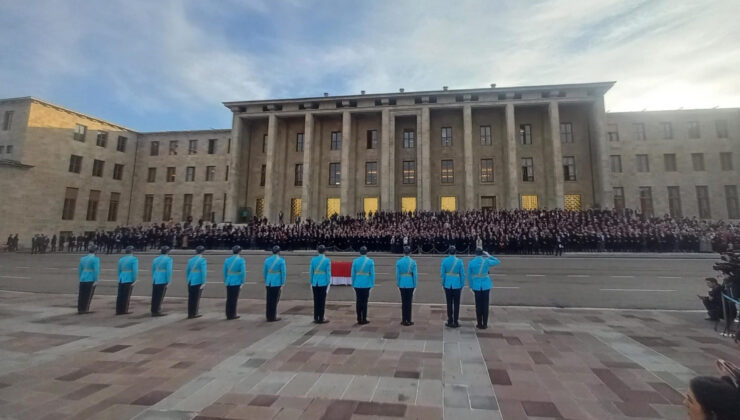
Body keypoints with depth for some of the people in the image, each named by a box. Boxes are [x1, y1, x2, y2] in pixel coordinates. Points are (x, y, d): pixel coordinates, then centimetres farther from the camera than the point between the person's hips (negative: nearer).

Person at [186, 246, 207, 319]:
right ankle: (194, 313, 9)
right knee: (196, 298, 3)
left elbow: (187, 271, 16)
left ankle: (190, 314, 14)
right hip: (198, 282, -6)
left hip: (190, 282, 6)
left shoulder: (190, 260, 10)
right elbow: (204, 272, -16)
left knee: (190, 298, 10)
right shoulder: (202, 260, -9)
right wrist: (203, 283, -14)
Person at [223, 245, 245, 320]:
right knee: (234, 299, 3)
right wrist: (242, 283, -4)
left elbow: (225, 271, 8)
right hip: (236, 282, -4)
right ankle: (232, 315, 9)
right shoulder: (241, 260, -9)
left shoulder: (227, 260, 4)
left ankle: (228, 315, 16)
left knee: (228, 299, 11)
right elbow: (243, 272, -12)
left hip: (229, 282, 4)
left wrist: (225, 281, 18)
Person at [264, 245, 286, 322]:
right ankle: (273, 317, 6)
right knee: (275, 300, 2)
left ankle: (268, 317, 15)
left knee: (269, 300, 10)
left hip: (269, 283, 5)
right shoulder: (281, 260, -7)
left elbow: (264, 272, 10)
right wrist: (283, 284, -2)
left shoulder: (267, 259, 6)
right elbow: (283, 272, -9)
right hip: (277, 283, -5)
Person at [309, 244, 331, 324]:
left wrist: (311, 282, 13)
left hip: (315, 283, 3)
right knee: (322, 301, 4)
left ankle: (316, 318, 14)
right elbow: (328, 273, -7)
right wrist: (328, 283, 0)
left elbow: (311, 272, 4)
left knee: (316, 301, 9)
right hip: (323, 283, -3)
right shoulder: (327, 260, -7)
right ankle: (321, 318, 7)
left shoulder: (313, 259, 1)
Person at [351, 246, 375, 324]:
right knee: (364, 302, 4)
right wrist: (372, 283, 4)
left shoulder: (355, 261, -1)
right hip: (366, 284, -2)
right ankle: (364, 319, 8)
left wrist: (353, 283, 11)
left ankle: (359, 319, 14)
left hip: (357, 285, 2)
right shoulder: (370, 261, -5)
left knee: (358, 302, 8)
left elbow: (353, 273, 2)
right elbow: (372, 274, -4)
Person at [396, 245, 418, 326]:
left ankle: (404, 320, 15)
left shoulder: (399, 261, -4)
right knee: (409, 302, 5)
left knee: (403, 302, 11)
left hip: (402, 284, 2)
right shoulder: (413, 262, -7)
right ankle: (408, 321, 10)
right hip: (410, 284, -2)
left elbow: (397, 274, -2)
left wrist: (398, 283, 8)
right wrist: (415, 285, 4)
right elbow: (415, 274, -5)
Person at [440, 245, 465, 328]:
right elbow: (462, 274, -3)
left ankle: (450, 322, 14)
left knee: (449, 303, 9)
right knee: (456, 304, 7)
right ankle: (455, 322, 10)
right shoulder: (459, 261, -7)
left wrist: (443, 284, 8)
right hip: (457, 285, -1)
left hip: (448, 285, 1)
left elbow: (442, 274, -3)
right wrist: (462, 285, 7)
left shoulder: (444, 260, -6)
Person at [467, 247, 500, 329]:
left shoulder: (471, 263, -4)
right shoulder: (486, 261, -7)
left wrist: (471, 286, 13)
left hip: (476, 286, 1)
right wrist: (489, 255, 10)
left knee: (478, 305, 8)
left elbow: (469, 276, 2)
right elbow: (498, 262, 10)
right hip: (486, 285, 0)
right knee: (485, 304, 6)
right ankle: (485, 324, 11)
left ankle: (479, 324, 13)